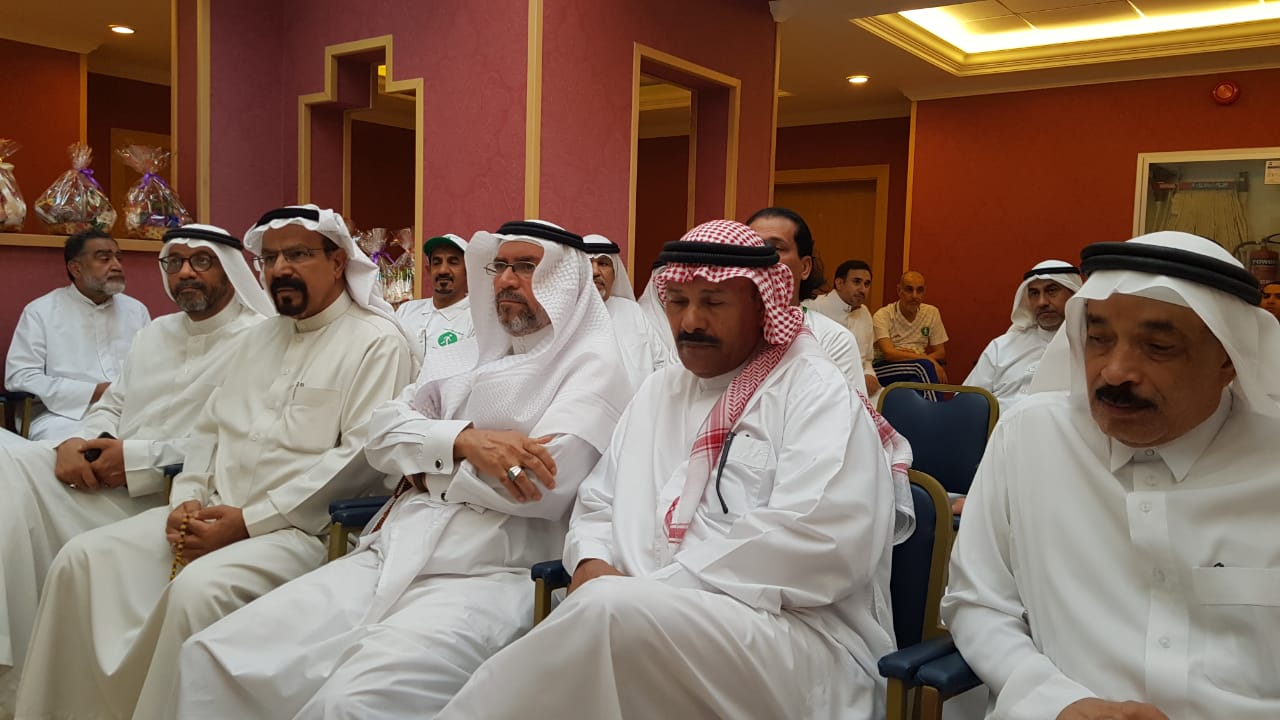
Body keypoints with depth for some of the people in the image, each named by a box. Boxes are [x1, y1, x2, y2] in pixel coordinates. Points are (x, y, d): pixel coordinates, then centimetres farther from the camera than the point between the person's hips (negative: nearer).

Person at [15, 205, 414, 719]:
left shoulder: (376, 342, -6)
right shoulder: (258, 336, 20)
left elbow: (362, 454, -15)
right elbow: (209, 428, 21)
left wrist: (250, 520, -16)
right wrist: (187, 498, 1)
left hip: (298, 527, -7)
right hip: (211, 514, 8)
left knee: (199, 588, -31)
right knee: (84, 558, -6)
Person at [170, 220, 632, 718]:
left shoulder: (593, 364, 1)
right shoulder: (457, 358, 21)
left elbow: (545, 482, -13)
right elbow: (384, 436, 9)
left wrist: (429, 465, 0)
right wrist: (462, 441, -10)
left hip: (487, 576, -6)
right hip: (387, 557, 6)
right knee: (213, 659, -6)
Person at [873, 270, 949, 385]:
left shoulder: (932, 312, 8)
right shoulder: (882, 316, -6)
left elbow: (941, 354, 10)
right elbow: (889, 353, -19)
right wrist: (929, 360, -26)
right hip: (884, 370, -4)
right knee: (925, 365, -31)